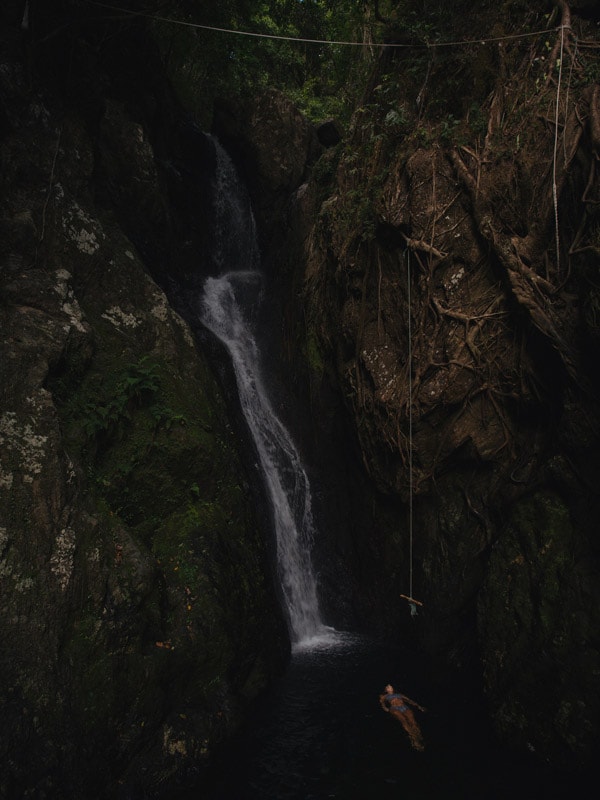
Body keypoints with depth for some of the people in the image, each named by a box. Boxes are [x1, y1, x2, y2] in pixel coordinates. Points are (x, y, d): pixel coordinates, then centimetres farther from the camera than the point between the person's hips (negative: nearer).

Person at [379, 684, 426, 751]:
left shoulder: (399, 695, 37)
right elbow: (382, 703, 12)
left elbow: (409, 700, 26)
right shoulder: (384, 696, 31)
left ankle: (419, 739, -52)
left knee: (412, 721, -31)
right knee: (403, 720, -36)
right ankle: (415, 741, -52)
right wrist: (386, 709, -10)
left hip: (405, 708, 3)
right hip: (395, 709, -3)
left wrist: (418, 706, 12)